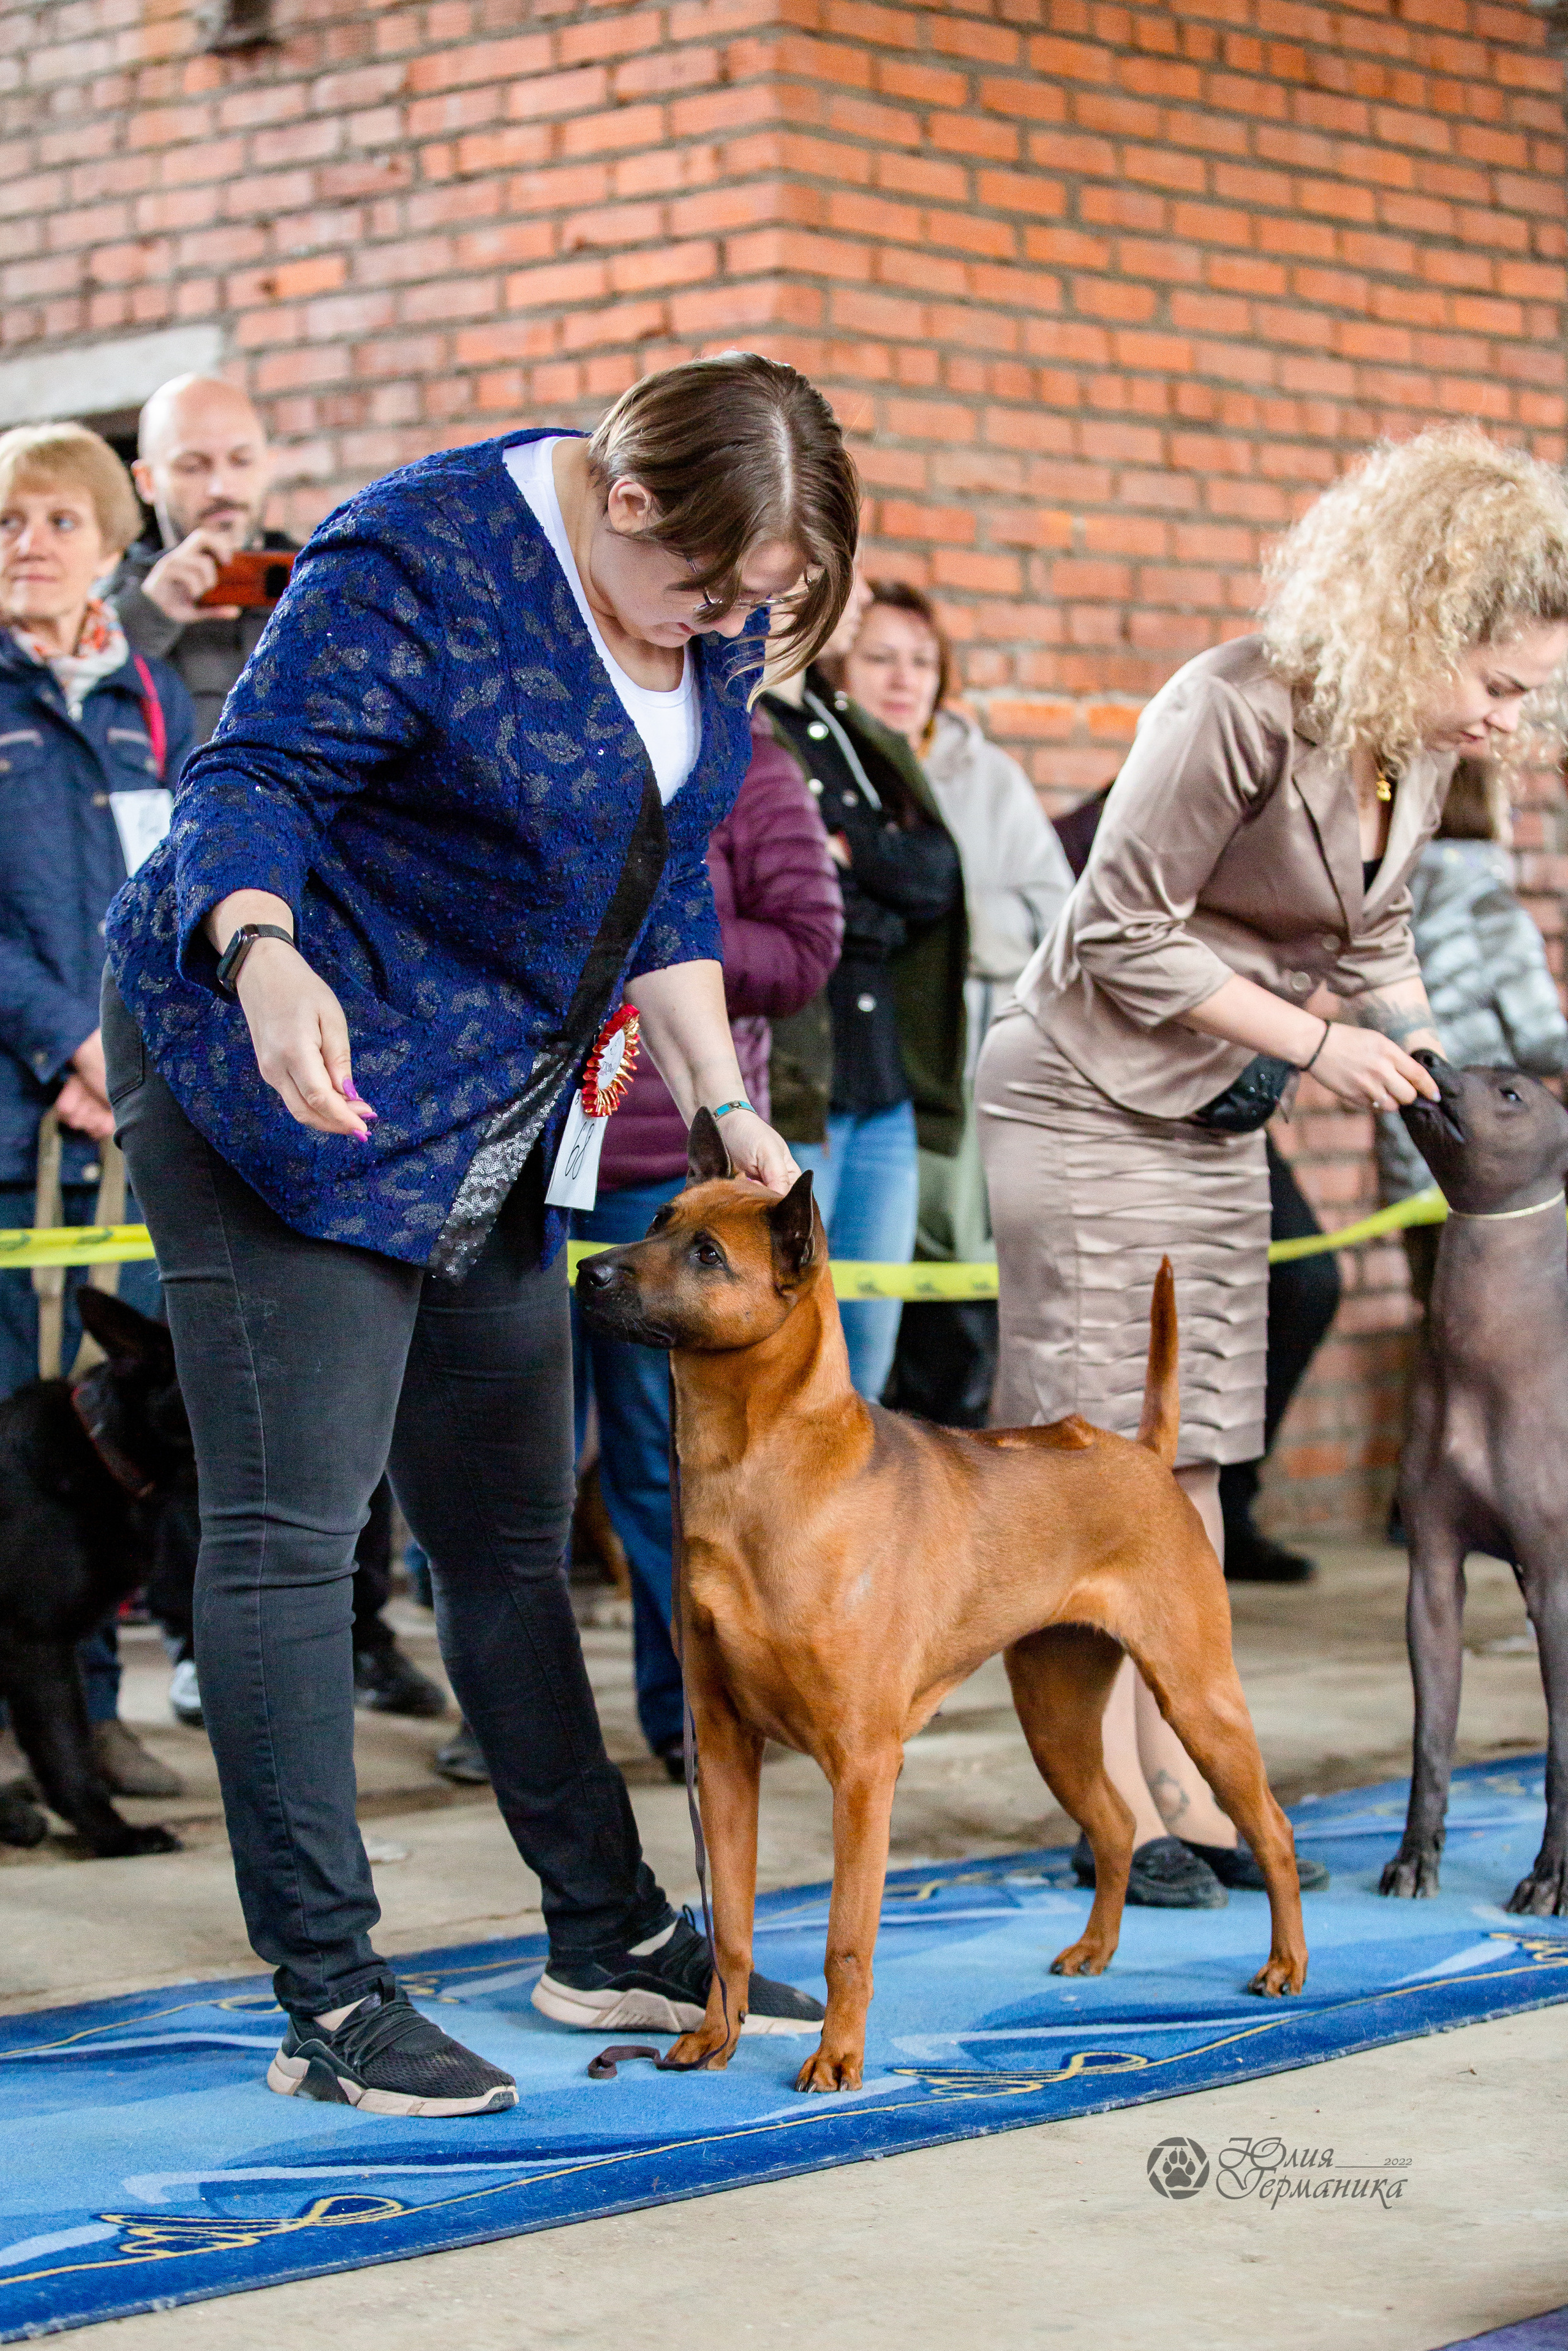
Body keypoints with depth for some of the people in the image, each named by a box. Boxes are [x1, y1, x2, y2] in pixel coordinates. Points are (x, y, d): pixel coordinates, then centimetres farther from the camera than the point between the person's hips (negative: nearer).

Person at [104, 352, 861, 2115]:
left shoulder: (708, 606, 5)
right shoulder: (415, 561, -19)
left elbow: (672, 875, 13)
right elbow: (250, 782, -22)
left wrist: (726, 1108, 6)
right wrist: (265, 959, -42)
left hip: (486, 1120, 8)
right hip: (282, 1089, -8)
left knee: (508, 1536, 13)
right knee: (290, 1527, -11)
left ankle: (612, 1941, 22)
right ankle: (329, 2003, -9)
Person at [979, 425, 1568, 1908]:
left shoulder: (1416, 745, 0)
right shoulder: (1239, 711, -25)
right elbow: (1122, 938, -22)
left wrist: (1431, 1074, 1)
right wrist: (1315, 1041, -20)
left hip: (1216, 1118, 8)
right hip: (1089, 1098, -8)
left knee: (1191, 1450, 8)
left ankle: (1188, 1793, 13)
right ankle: (1117, 1813, 0)